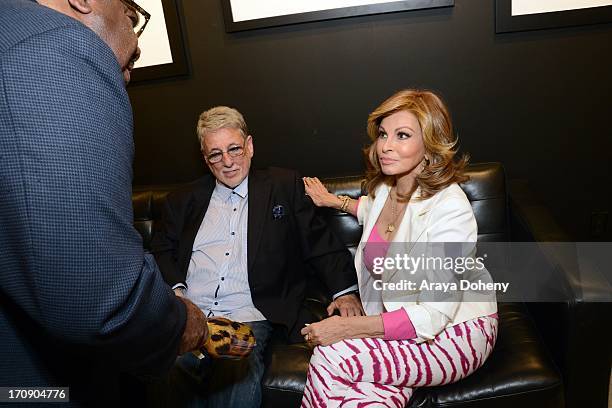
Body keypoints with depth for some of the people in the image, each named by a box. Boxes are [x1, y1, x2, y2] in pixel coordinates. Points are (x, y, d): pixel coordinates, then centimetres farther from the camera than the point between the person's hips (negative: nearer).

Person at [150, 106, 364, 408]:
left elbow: (322, 244, 9)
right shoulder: (183, 201, 19)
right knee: (162, 381, -25)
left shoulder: (284, 187, 11)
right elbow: (161, 252, 17)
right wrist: (175, 290, -3)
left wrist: (344, 290, -4)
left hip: (246, 319, -2)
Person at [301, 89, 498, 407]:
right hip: (394, 319, 6)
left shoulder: (451, 210, -24)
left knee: (328, 359, -26)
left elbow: (432, 317, -26)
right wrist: (335, 201, 26)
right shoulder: (386, 187, 0)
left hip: (455, 330, -6)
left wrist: (347, 327, -26)